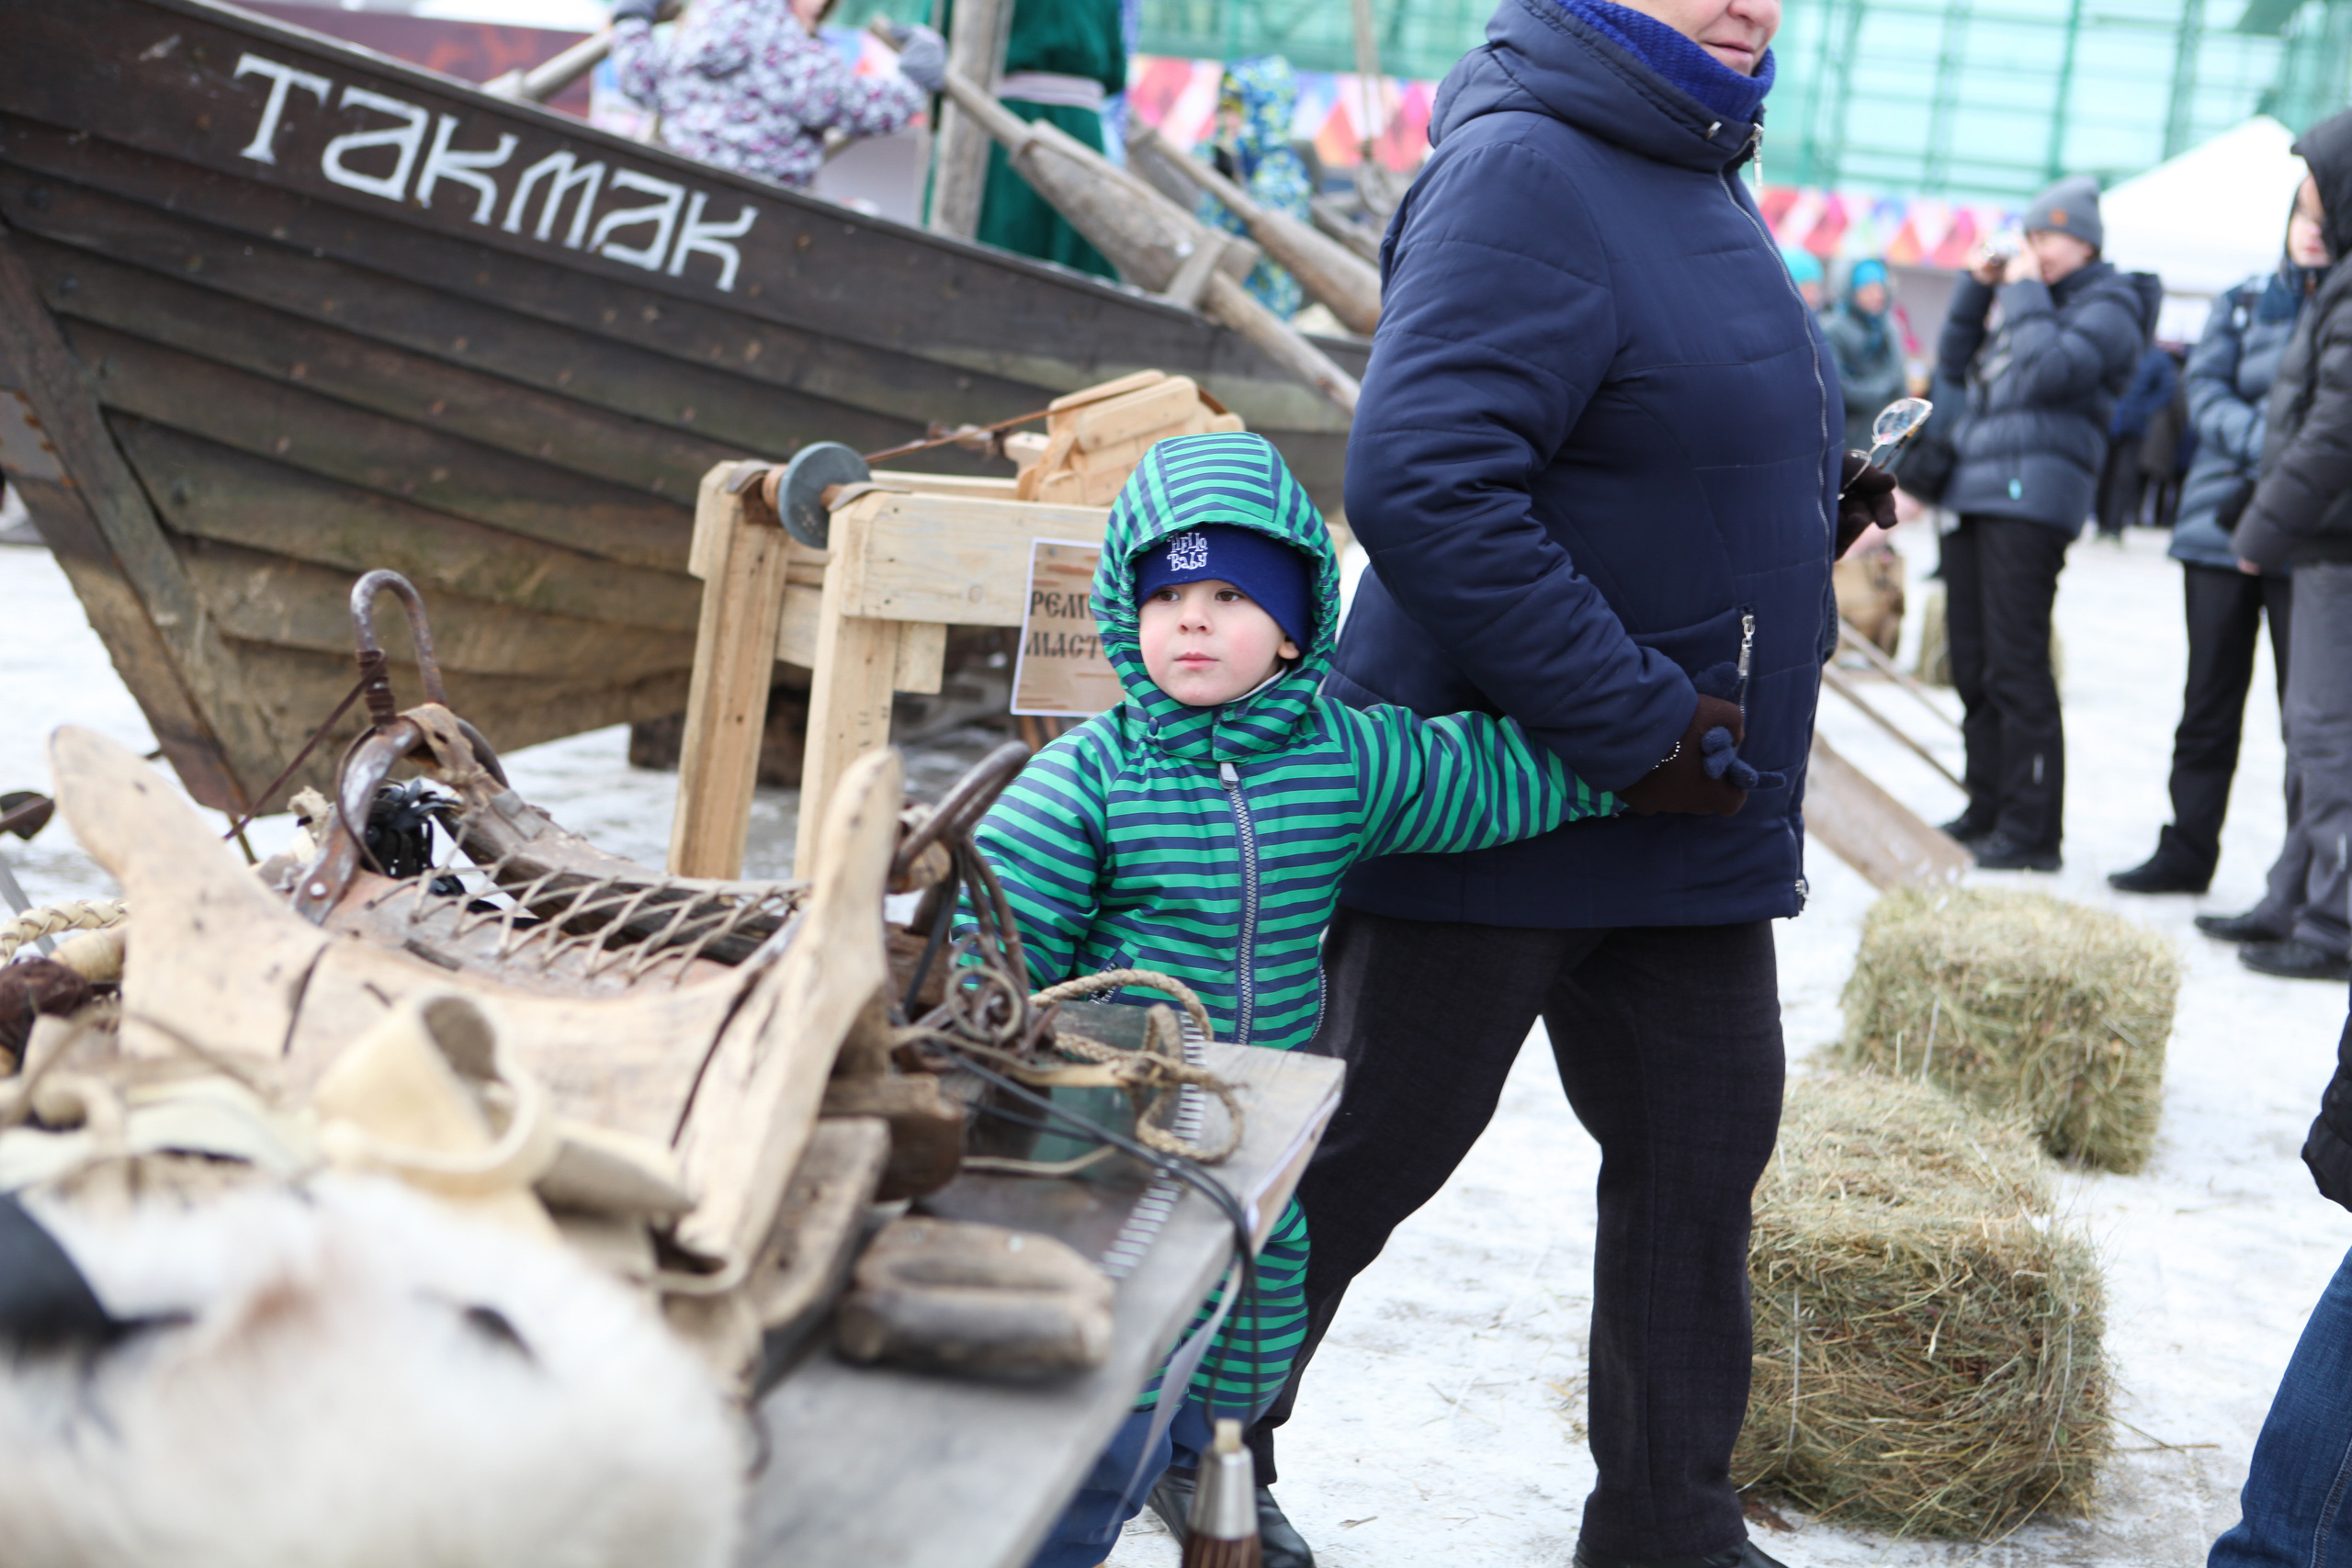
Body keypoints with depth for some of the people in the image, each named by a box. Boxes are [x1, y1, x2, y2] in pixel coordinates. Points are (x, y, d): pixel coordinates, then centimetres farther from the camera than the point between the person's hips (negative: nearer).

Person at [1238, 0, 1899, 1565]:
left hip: (1693, 825, 9)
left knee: (1701, 1161, 12)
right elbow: (1422, 486, -29)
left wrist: (1808, 498, 6)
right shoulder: (1521, 171, -18)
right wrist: (1637, 722, -26)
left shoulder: (1698, 172, 13)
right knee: (1364, 1154, 5)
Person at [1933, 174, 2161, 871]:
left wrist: (2025, 293, -7)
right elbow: (1955, 362, 25)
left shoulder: (2109, 305, -2)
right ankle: (1987, 811, 20)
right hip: (1976, 494, 9)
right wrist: (1978, 287, 15)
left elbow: (2049, 373, -17)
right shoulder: (2032, 298, 25)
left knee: (2015, 669, -12)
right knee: (1973, 665, 11)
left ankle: (2030, 833, -10)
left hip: (2032, 499, -9)